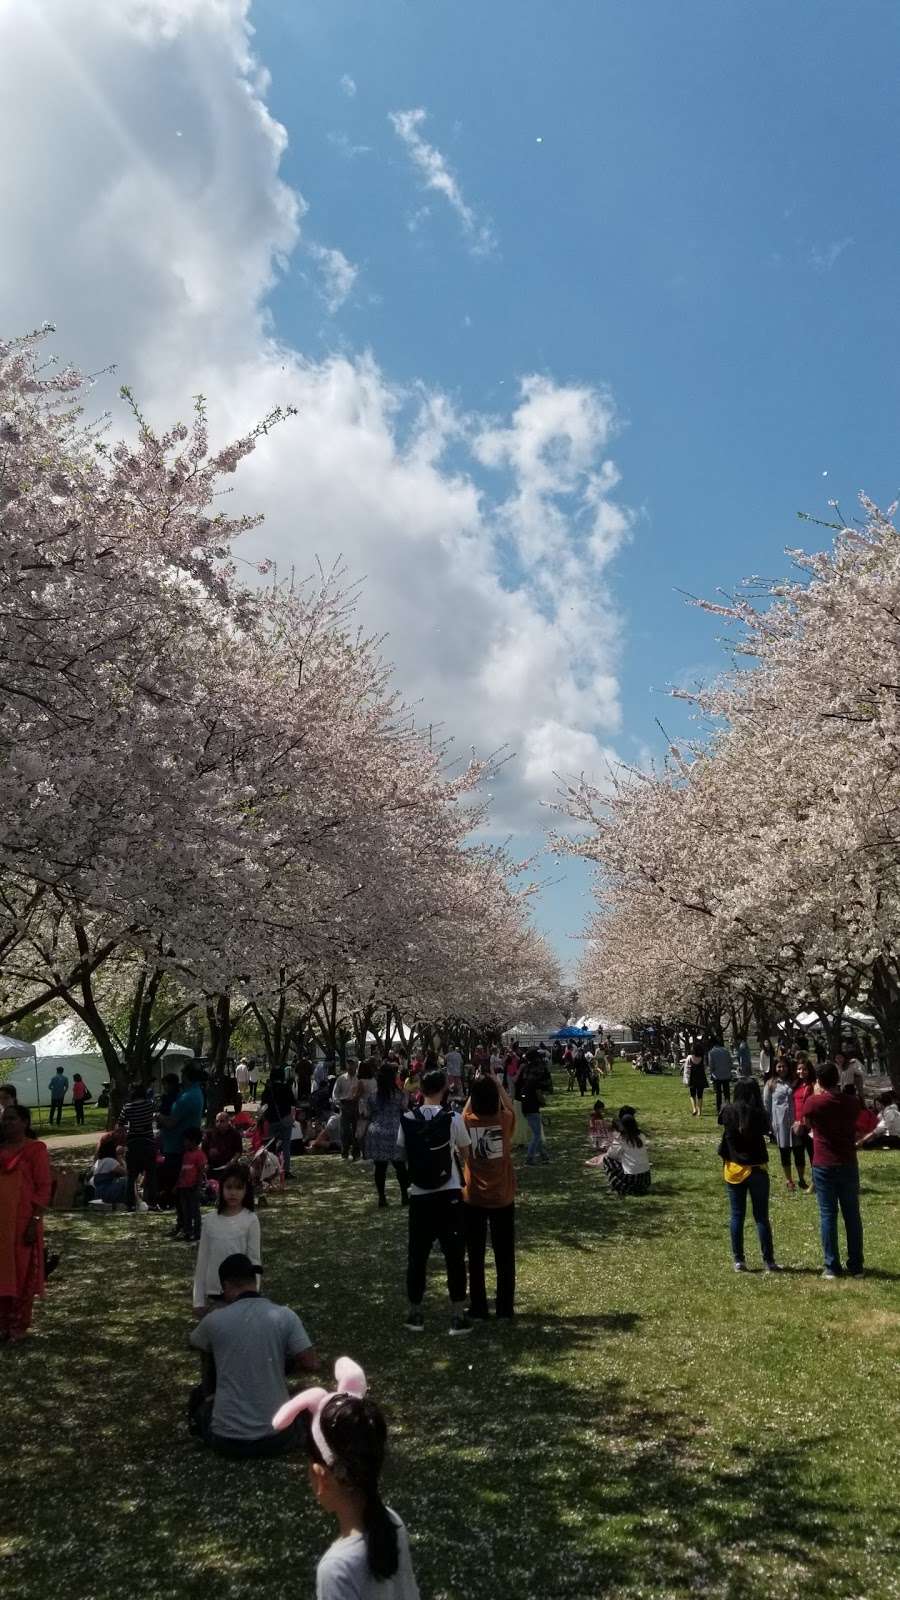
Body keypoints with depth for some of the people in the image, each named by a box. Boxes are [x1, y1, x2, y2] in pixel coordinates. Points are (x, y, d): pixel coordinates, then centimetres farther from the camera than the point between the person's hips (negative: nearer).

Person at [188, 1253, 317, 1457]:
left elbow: (195, 1342, 14)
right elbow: (310, 1364, -8)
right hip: (277, 1439, 0)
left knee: (199, 1398, 30)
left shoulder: (215, 1319, -9)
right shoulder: (285, 1316, -10)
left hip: (227, 1439, 0)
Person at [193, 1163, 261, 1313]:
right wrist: (199, 1300, 5)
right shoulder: (210, 1219, 1)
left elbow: (254, 1260, -5)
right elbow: (202, 1259, 5)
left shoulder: (250, 1220, -7)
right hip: (214, 1292, 3)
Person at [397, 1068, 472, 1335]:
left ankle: (415, 1313, 22)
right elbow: (464, 1152, 1)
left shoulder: (407, 1120, -4)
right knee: (454, 1256, 6)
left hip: (419, 1195, 2)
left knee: (417, 1255, 13)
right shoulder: (453, 1119, -10)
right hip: (449, 1194, -2)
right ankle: (458, 1316, 10)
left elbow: (401, 1155, 7)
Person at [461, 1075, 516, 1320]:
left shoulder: (467, 1122, -11)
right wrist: (496, 1085, 19)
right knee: (505, 1257, 12)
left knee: (476, 1257, 10)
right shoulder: (505, 1120, -11)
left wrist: (477, 1088, 16)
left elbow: (466, 1109, 13)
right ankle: (505, 1307, 17)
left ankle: (478, 1309, 15)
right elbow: (509, 1106, 12)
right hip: (502, 1199, 0)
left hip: (473, 1200, 0)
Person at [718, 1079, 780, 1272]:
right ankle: (768, 1261, 10)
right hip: (757, 1169, -2)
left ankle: (739, 1260, 11)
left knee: (737, 1216, 9)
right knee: (761, 1216, 7)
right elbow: (766, 1129, 2)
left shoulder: (728, 1112, -7)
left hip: (733, 1169, 2)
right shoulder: (759, 1115, -14)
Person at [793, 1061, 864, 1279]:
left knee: (828, 1215, 4)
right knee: (852, 1215, 10)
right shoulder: (852, 1102, -5)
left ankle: (832, 1267, 6)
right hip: (848, 1165, 2)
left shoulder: (813, 1103, -13)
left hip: (824, 1166, -2)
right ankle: (856, 1266, 15)